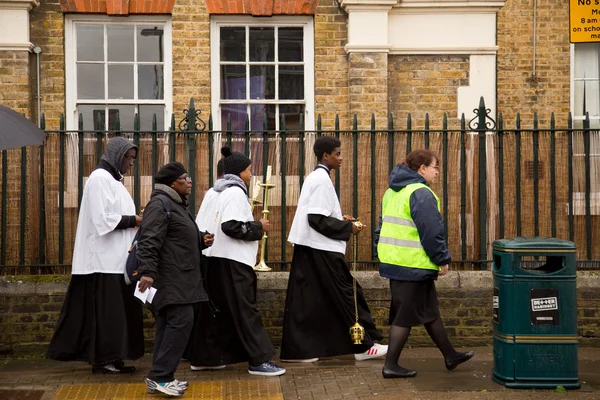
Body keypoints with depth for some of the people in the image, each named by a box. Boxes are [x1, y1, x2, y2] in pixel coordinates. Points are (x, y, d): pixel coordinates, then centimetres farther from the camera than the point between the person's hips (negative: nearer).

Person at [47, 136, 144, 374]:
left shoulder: (112, 180, 20)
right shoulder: (100, 178, -11)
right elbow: (102, 219, -19)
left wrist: (135, 221, 6)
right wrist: (133, 220, -11)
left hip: (116, 258, 10)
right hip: (104, 258, -10)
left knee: (117, 308, 9)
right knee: (106, 308, -6)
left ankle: (111, 358, 13)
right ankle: (104, 359, 0)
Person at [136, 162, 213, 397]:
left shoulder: (176, 204, 21)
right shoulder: (160, 204, -12)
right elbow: (149, 241, -22)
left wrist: (201, 241, 16)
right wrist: (147, 271, -31)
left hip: (178, 279, 10)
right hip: (169, 279, -10)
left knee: (169, 323, 9)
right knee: (182, 320, -14)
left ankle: (161, 377, 12)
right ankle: (159, 376, -11)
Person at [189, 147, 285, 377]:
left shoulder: (224, 192, 18)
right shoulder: (236, 192, -13)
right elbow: (231, 226, -24)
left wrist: (254, 227, 13)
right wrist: (258, 227, -12)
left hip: (223, 259, 10)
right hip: (234, 261, -10)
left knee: (222, 311, 13)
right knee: (245, 310, -7)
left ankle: (205, 358, 17)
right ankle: (259, 360, -5)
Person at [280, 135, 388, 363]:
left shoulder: (314, 177, 15)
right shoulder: (322, 180, -15)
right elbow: (318, 219, -21)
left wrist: (340, 220, 12)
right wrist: (348, 228, -13)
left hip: (308, 248, 10)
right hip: (322, 249, -10)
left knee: (306, 300, 8)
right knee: (346, 295, -1)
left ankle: (296, 350, 9)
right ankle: (364, 345, 6)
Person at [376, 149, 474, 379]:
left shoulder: (393, 192, 15)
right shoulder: (421, 193, -16)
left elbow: (385, 226, 20)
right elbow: (431, 232, -19)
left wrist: (381, 253, 24)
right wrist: (443, 259, -10)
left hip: (393, 261, 10)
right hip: (413, 265, -10)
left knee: (430, 311, 18)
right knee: (406, 315, -1)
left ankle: (450, 356, 29)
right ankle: (391, 365, 5)